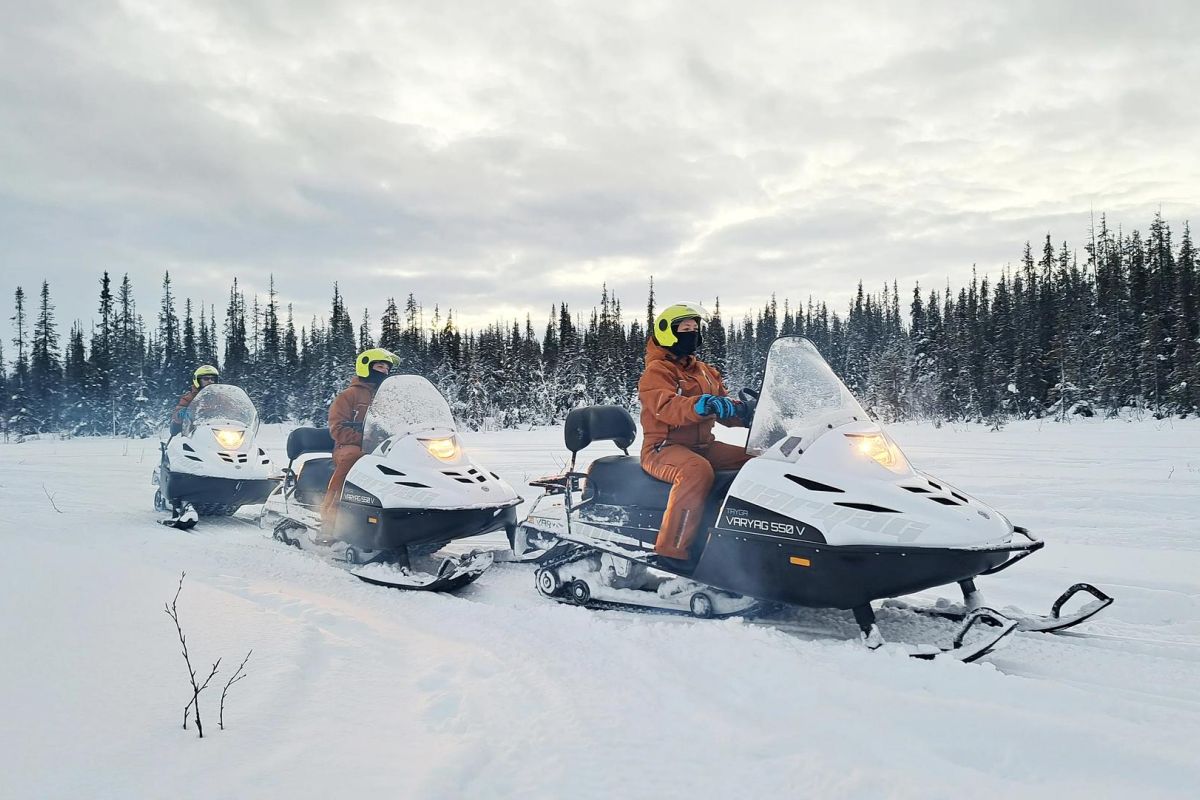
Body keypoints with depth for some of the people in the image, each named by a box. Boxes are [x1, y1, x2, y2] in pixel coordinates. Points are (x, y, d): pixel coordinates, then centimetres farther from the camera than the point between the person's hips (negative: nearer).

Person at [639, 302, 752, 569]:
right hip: (663, 449, -8)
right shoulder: (657, 371, -6)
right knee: (697, 470, -39)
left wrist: (744, 410, -6)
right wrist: (699, 406, -45)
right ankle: (673, 549, -35)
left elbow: (726, 409, 17)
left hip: (704, 446, 8)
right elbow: (666, 408, -26)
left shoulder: (705, 372, 19)